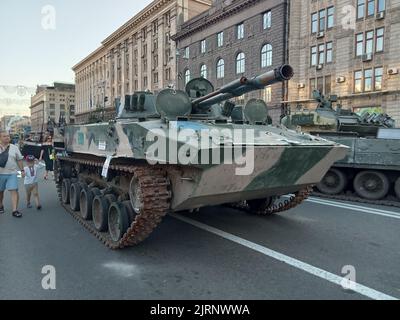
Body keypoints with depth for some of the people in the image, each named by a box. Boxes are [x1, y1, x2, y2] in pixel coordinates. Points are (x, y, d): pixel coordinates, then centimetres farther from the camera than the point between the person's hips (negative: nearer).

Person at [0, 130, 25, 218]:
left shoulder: (14, 148, 5)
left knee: (14, 191, -9)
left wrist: (22, 170, 5)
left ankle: (15, 210, -8)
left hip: (12, 173, -1)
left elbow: (19, 159, 8)